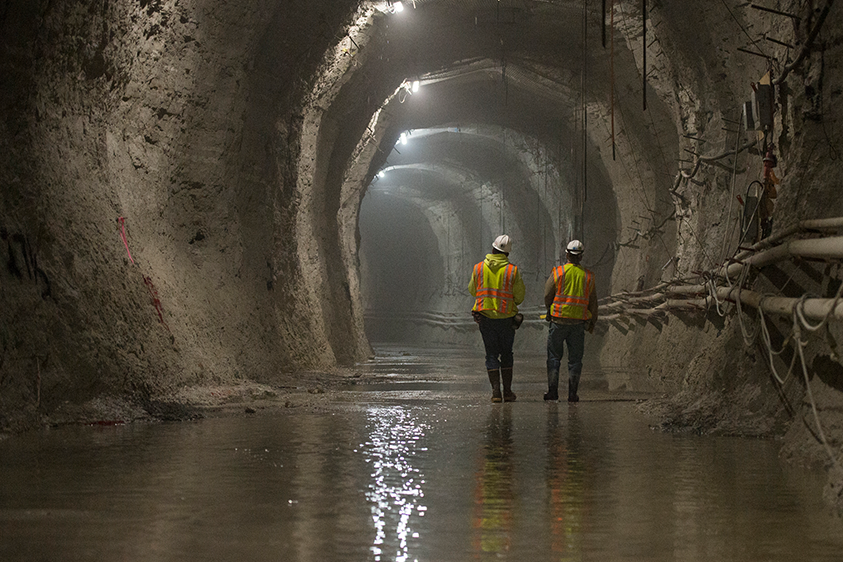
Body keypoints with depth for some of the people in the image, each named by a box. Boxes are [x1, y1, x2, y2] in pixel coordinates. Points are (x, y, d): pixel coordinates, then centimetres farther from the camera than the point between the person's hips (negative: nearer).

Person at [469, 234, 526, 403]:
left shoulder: (478, 268, -2)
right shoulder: (513, 270, -8)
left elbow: (472, 291, 10)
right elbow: (519, 297, -3)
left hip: (485, 317, 1)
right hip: (506, 318, -1)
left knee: (491, 354, 6)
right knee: (506, 354, 12)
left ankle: (496, 391, -2)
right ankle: (508, 392, 11)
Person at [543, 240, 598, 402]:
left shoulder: (558, 272, -6)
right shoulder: (588, 276, 3)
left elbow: (547, 296, -4)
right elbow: (592, 302, 8)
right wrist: (592, 322, 19)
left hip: (558, 320, -2)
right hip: (579, 322, 2)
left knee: (554, 357, 6)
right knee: (575, 359, 8)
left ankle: (553, 391, 2)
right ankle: (572, 393, 6)